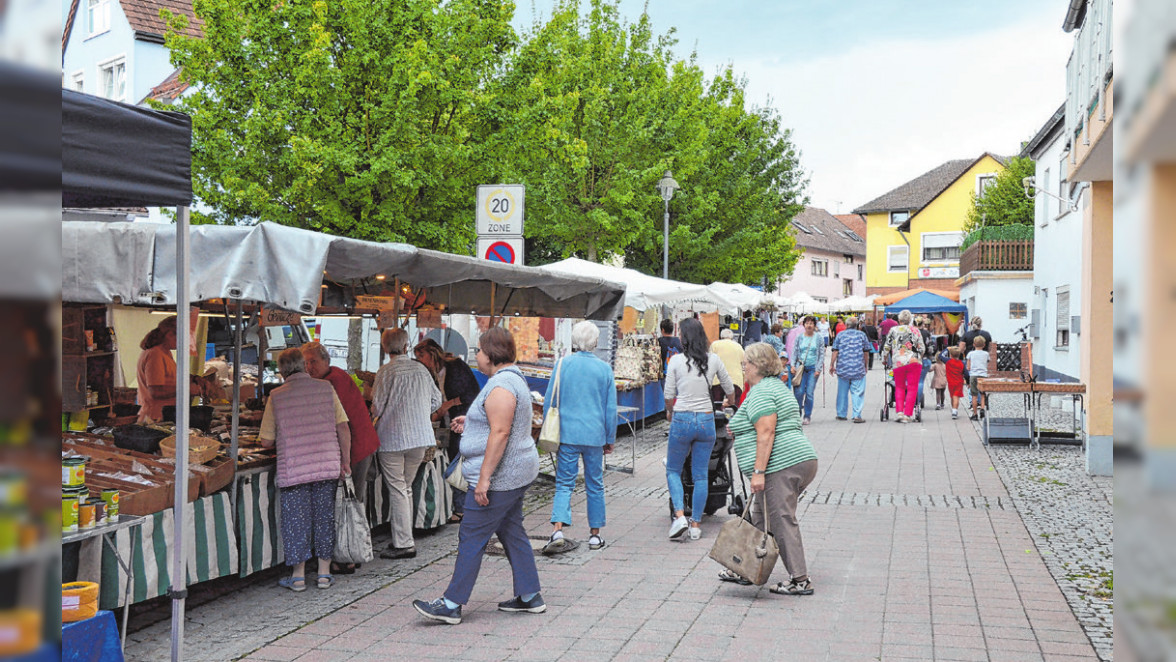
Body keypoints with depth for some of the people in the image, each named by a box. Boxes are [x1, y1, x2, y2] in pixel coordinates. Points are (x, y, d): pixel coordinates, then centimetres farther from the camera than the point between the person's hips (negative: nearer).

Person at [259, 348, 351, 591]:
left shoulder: (277, 396, -1)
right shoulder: (326, 388, 2)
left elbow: (266, 441, 2)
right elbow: (343, 428, 0)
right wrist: (345, 461, 8)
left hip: (293, 469, -2)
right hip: (327, 466, 2)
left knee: (296, 520, 7)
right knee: (325, 517, 12)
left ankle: (298, 576, 14)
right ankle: (324, 573, 17)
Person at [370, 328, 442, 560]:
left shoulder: (386, 371, -10)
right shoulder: (421, 369, 6)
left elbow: (377, 407, -9)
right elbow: (436, 400, 13)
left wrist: (373, 415, 14)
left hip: (392, 437, -5)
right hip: (420, 437, 5)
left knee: (397, 490, -2)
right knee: (406, 488, 15)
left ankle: (404, 544, -2)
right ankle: (404, 538, 18)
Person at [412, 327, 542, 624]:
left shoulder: (500, 386, -20)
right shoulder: (514, 379, 14)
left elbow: (500, 433, -26)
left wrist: (484, 478, -26)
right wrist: (471, 423, 18)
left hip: (499, 476, -11)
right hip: (517, 473, 11)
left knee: (471, 538, -6)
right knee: (512, 532, 16)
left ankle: (451, 605, -3)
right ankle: (530, 597, 21)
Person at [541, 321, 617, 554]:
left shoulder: (562, 365, -2)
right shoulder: (604, 369, 1)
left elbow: (549, 403, 2)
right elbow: (611, 409, 5)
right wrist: (610, 439, 14)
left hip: (567, 434, 0)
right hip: (595, 435, 1)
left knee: (564, 484, 1)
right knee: (595, 486, 12)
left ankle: (557, 532, -16)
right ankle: (595, 535, 18)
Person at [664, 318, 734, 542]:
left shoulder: (676, 360, -6)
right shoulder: (713, 360, 1)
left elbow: (669, 395, 0)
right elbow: (730, 389, 14)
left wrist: (669, 412, 22)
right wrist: (729, 403, 37)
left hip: (682, 420, -2)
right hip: (706, 420, 2)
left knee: (673, 470, 13)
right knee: (701, 475, 10)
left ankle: (680, 515, -4)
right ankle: (696, 525, 13)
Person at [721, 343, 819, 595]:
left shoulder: (761, 392, -12)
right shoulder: (776, 386, 21)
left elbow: (766, 434, -21)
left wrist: (758, 472, -22)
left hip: (781, 466, -11)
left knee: (782, 522, -6)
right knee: (761, 519, 15)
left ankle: (800, 580, -2)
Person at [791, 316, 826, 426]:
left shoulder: (819, 338, 4)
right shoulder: (799, 337, 8)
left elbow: (822, 354, 4)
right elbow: (795, 352, 12)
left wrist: (818, 369, -4)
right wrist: (793, 365, -1)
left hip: (813, 367, -1)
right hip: (801, 367, 1)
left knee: (810, 392, -3)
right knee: (799, 391, -10)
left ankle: (808, 416, 9)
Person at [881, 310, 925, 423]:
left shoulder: (893, 330, 7)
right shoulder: (915, 330, 9)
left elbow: (887, 347, 10)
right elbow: (922, 348, 8)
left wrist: (885, 359, 25)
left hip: (898, 363, 0)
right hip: (914, 362, 0)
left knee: (899, 387, 15)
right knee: (912, 388, 5)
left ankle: (900, 412, 0)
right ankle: (907, 415, -1)